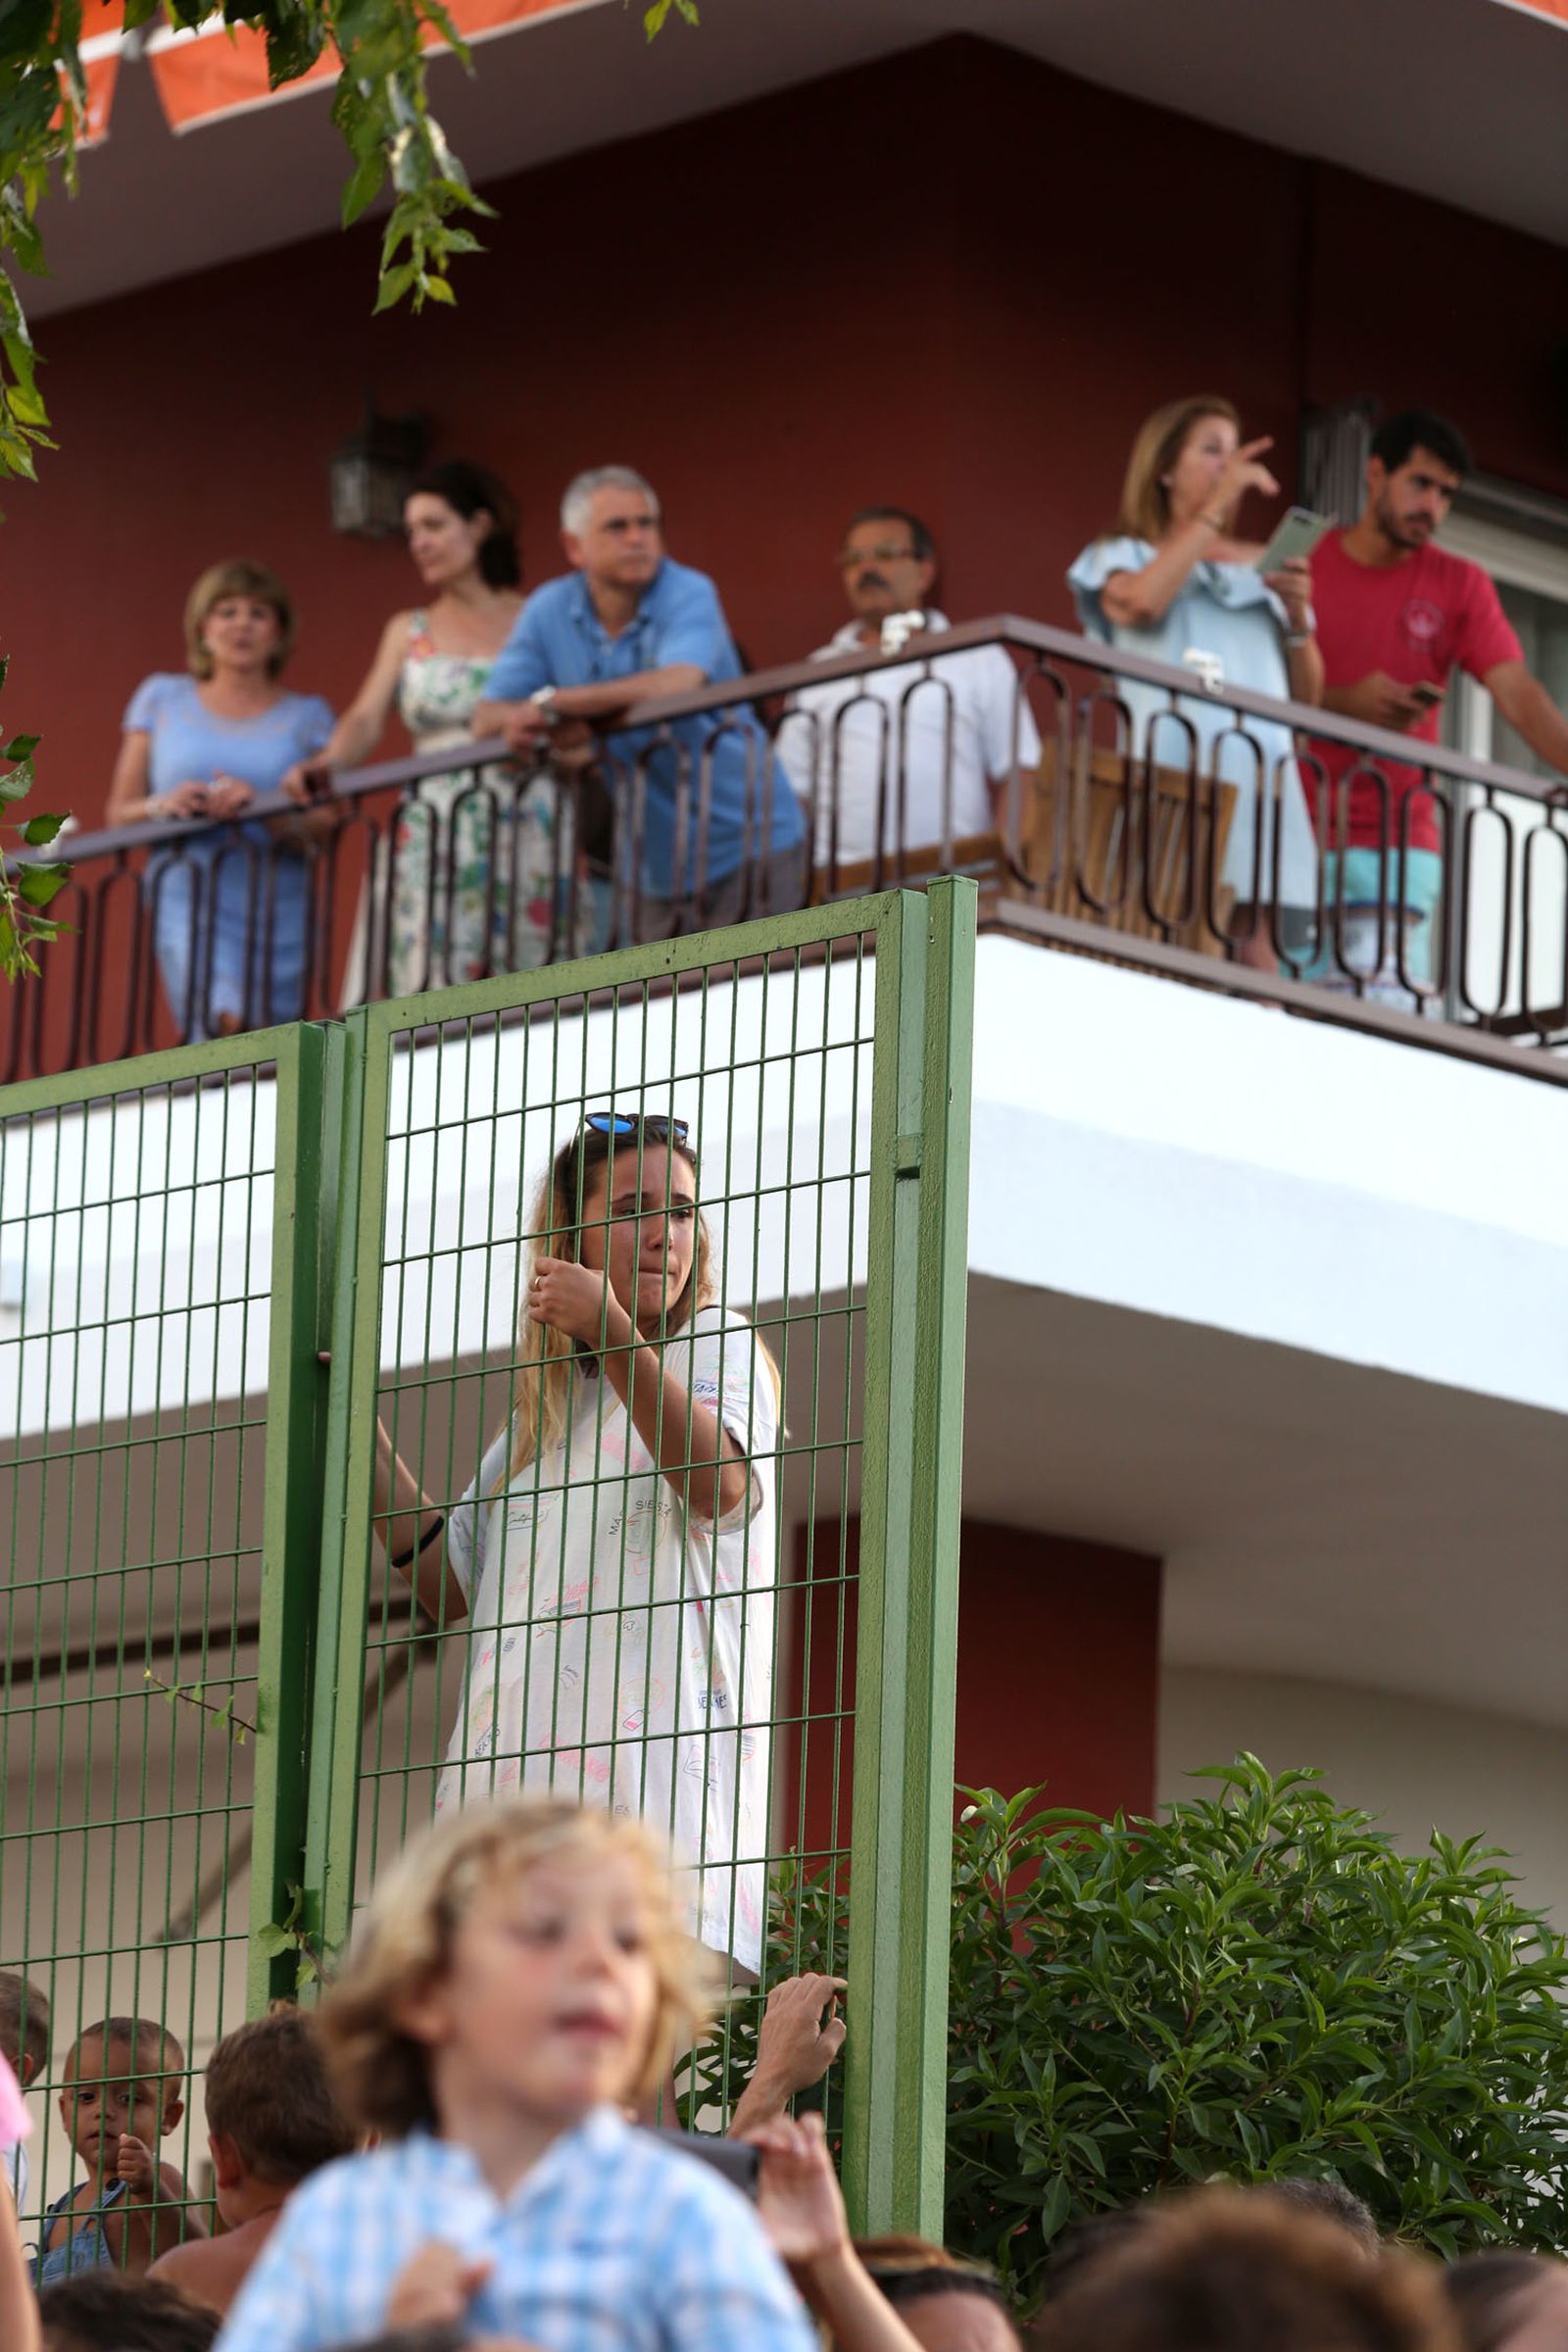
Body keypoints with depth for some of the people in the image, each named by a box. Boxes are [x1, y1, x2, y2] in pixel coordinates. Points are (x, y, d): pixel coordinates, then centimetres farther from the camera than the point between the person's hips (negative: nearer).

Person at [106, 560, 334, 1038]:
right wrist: (164, 804, -10)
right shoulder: (163, 698, 13)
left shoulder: (306, 716, 11)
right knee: (227, 1023, -27)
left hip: (278, 908, 1)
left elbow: (324, 829, 1)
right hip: (190, 898, -1)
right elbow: (118, 812, 12)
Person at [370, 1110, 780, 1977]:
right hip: (513, 1762, 5)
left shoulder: (713, 1345, 10)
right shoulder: (539, 1410, 27)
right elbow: (448, 1585, 26)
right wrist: (366, 1435, 19)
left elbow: (722, 1483, -12)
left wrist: (616, 1335, -24)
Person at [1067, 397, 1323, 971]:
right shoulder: (1123, 556, 16)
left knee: (1256, 955, -11)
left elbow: (1308, 697, 19)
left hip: (1259, 773, 3)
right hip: (1170, 767, -3)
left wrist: (1297, 615, 1)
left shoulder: (1263, 564, 24)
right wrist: (1217, 506, -6)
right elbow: (1141, 603, -11)